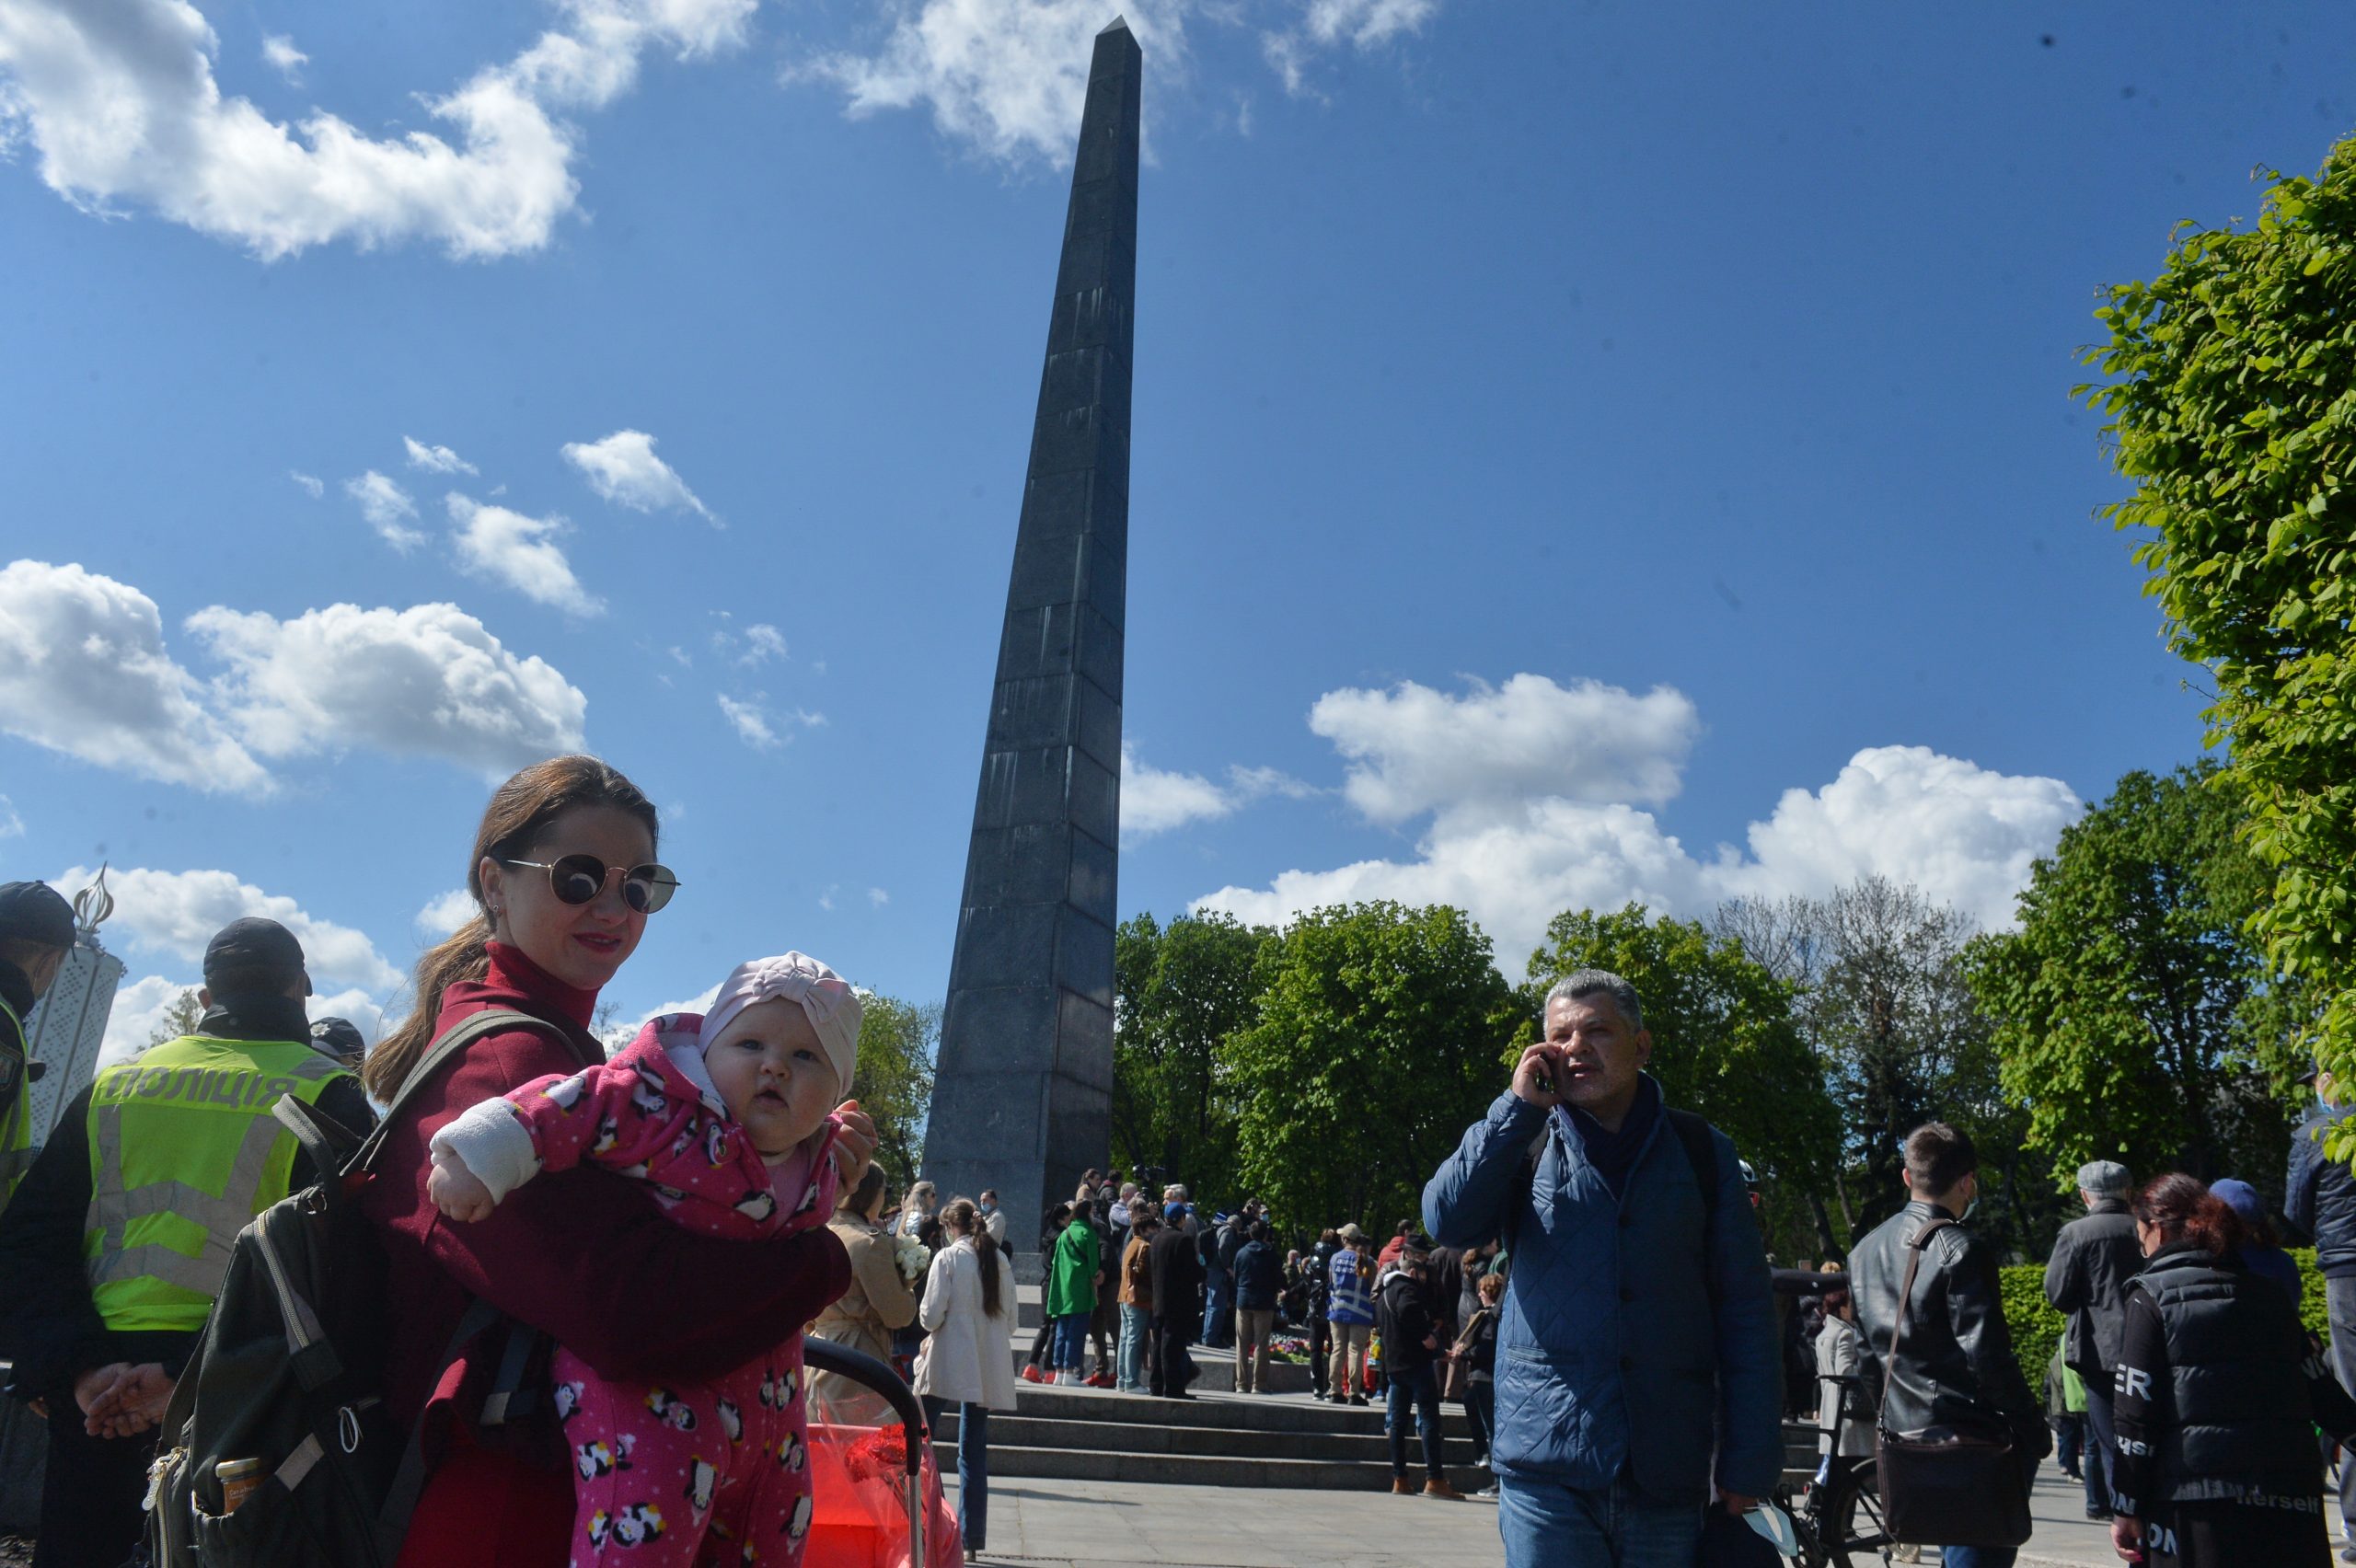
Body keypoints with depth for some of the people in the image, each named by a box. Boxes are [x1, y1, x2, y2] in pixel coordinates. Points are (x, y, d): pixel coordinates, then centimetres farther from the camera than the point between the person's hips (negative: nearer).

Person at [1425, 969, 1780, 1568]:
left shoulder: (1700, 1151, 4)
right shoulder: (1524, 1145, 6)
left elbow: (1744, 1311, 3)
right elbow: (1448, 1221, -10)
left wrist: (1748, 1462, 0)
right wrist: (1518, 1106, -12)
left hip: (1668, 1474, 1)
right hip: (1545, 1466, 0)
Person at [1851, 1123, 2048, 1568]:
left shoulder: (1865, 1250, 9)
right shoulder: (1960, 1251, -15)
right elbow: (1989, 1356, -17)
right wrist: (2034, 1430, -6)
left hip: (1904, 1433, 8)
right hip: (1972, 1437, -8)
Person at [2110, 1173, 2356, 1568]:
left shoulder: (2151, 1297, -4)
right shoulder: (2267, 1293, 11)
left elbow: (2135, 1415, -8)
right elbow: (2322, 1389, 11)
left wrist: (2127, 1509, -4)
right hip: (2293, 1502, 5)